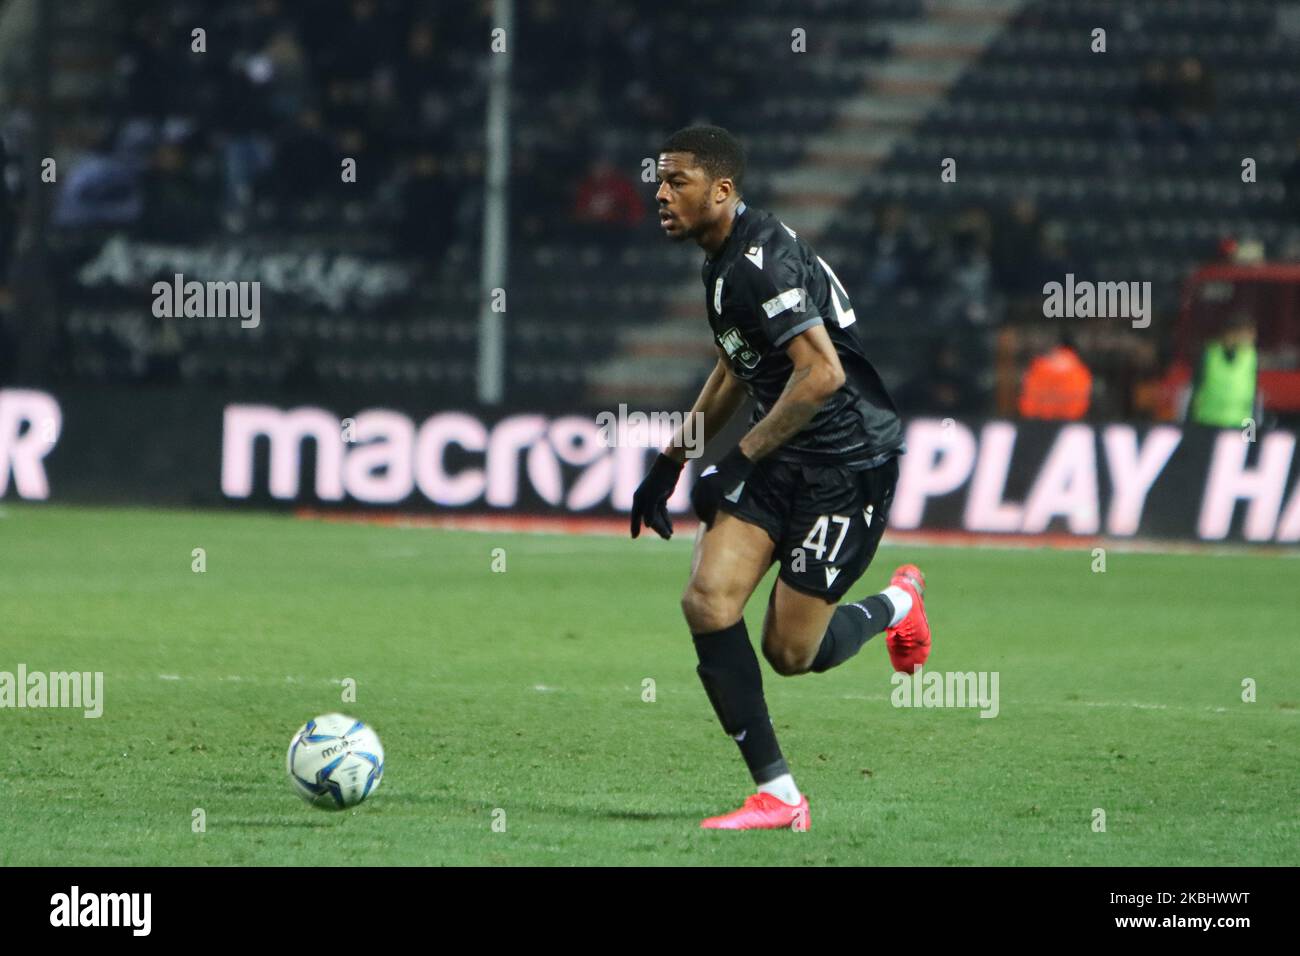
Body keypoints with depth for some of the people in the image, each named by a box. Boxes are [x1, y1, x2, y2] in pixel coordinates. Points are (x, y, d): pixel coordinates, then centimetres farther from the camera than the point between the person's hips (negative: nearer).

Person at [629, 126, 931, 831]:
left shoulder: (764, 261, -21)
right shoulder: (723, 262, 10)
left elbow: (822, 373, -28)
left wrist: (740, 462, -23)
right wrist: (670, 464, 24)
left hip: (849, 464, -9)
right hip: (781, 458, 9)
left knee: (790, 653, -5)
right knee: (707, 602, -9)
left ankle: (897, 605, 27)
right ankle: (777, 796, -4)